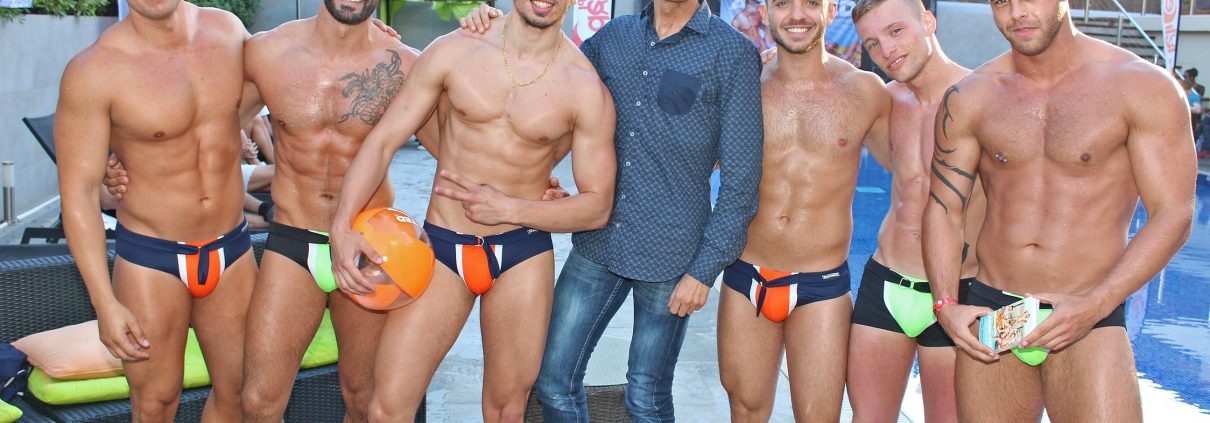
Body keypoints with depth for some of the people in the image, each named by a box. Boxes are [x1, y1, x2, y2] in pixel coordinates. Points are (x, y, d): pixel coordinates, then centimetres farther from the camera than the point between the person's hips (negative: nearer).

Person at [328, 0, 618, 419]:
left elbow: (598, 206, -3)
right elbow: (383, 140, -1)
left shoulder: (586, 88, -6)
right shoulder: (453, 51, -3)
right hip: (442, 245, 0)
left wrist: (507, 208, -16)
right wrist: (342, 226, -13)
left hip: (523, 256, 0)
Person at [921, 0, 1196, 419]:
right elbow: (944, 208, 7)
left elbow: (1172, 215, -5)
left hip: (1088, 321, -2)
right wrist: (945, 303, -7)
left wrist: (1096, 304, -16)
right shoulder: (968, 99, 5)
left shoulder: (1141, 86, -3)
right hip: (987, 313, 3)